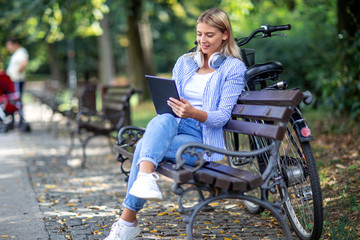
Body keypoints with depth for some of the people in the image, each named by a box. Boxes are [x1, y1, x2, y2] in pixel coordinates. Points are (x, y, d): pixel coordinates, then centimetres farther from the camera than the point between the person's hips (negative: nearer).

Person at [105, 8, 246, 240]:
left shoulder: (234, 68, 2)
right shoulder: (184, 62, 19)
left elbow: (222, 116, -7)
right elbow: (171, 103, 17)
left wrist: (194, 113, -25)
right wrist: (170, 107, -8)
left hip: (203, 141, -4)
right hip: (174, 128, 4)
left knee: (143, 147, -28)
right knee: (163, 119, -33)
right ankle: (145, 178, -50)